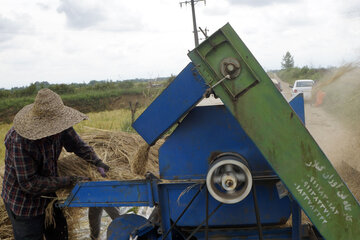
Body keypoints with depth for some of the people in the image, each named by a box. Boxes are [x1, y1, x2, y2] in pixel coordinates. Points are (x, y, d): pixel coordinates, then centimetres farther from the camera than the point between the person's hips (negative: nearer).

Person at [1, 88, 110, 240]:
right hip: (24, 203, -6)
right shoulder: (19, 141, -34)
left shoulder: (60, 127, -16)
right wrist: (69, 181, -30)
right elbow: (29, 183, -30)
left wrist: (97, 162, -11)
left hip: (49, 194, 7)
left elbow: (78, 145, 4)